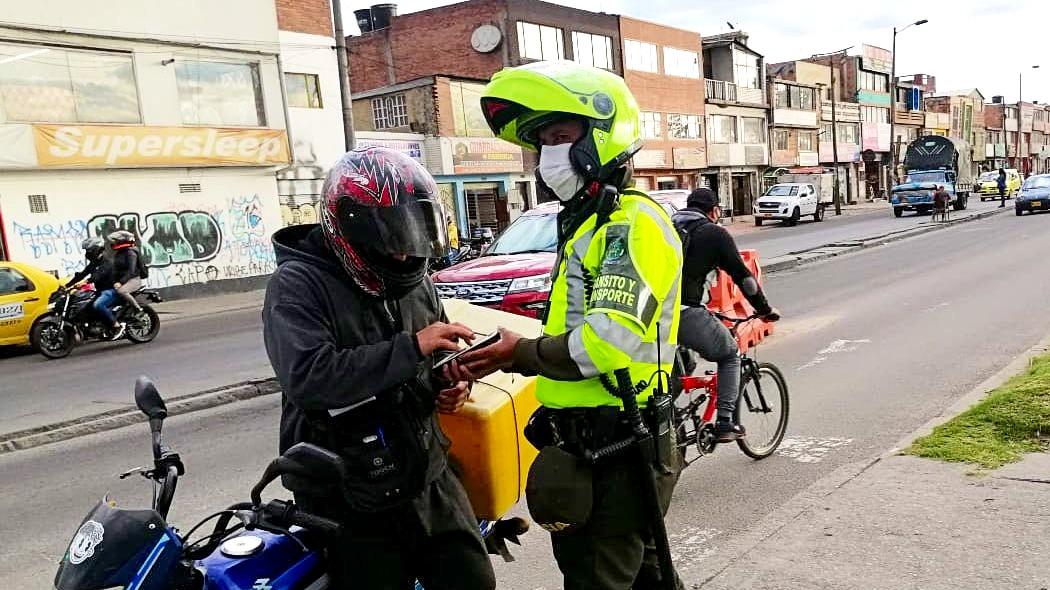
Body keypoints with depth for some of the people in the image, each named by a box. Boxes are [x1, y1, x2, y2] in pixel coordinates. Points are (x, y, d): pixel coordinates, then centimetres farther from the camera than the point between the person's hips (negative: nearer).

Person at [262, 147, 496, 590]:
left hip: (429, 478, 6)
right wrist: (410, 347, -31)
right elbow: (307, 377, -29)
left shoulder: (414, 281, 8)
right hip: (351, 503, -6)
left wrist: (451, 384, 0)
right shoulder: (297, 285, -13)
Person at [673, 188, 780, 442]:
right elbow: (742, 275, 7)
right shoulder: (715, 233, 6)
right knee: (730, 355, 19)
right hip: (687, 313, -5)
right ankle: (725, 423, 13)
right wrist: (764, 309, 19)